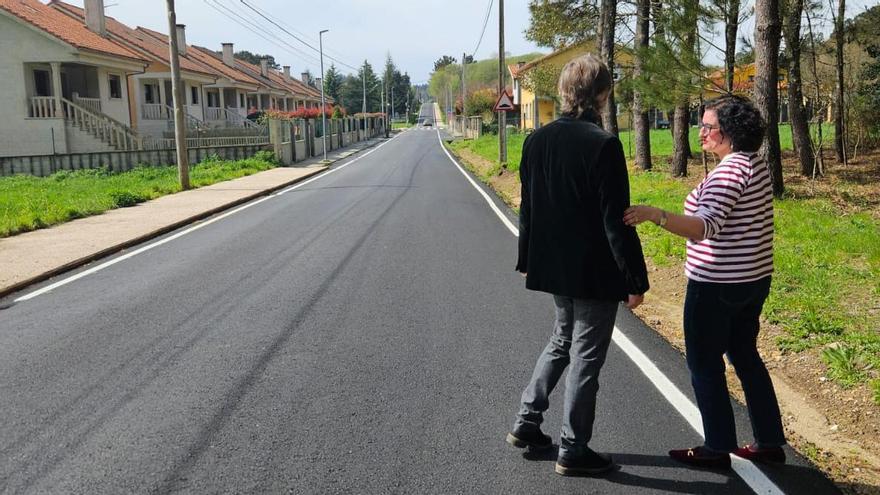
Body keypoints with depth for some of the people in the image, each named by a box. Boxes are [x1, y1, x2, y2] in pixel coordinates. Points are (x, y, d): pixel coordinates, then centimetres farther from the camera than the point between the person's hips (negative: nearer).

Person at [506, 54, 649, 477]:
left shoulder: (537, 140, 2)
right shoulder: (603, 145, -18)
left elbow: (527, 208, 10)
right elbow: (616, 221, -19)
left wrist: (528, 260, 20)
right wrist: (635, 279, -11)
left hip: (553, 266, 7)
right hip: (595, 272, -7)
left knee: (562, 341, 25)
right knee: (586, 356, 6)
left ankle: (526, 423, 27)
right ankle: (573, 451, 17)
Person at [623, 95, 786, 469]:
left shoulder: (729, 171, -20)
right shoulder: (757, 164, 9)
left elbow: (706, 227, -31)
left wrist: (655, 215, -42)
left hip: (717, 285, -10)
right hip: (754, 279, 10)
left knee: (704, 364, 4)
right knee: (745, 356, 19)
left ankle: (717, 448, 15)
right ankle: (769, 442, 28)